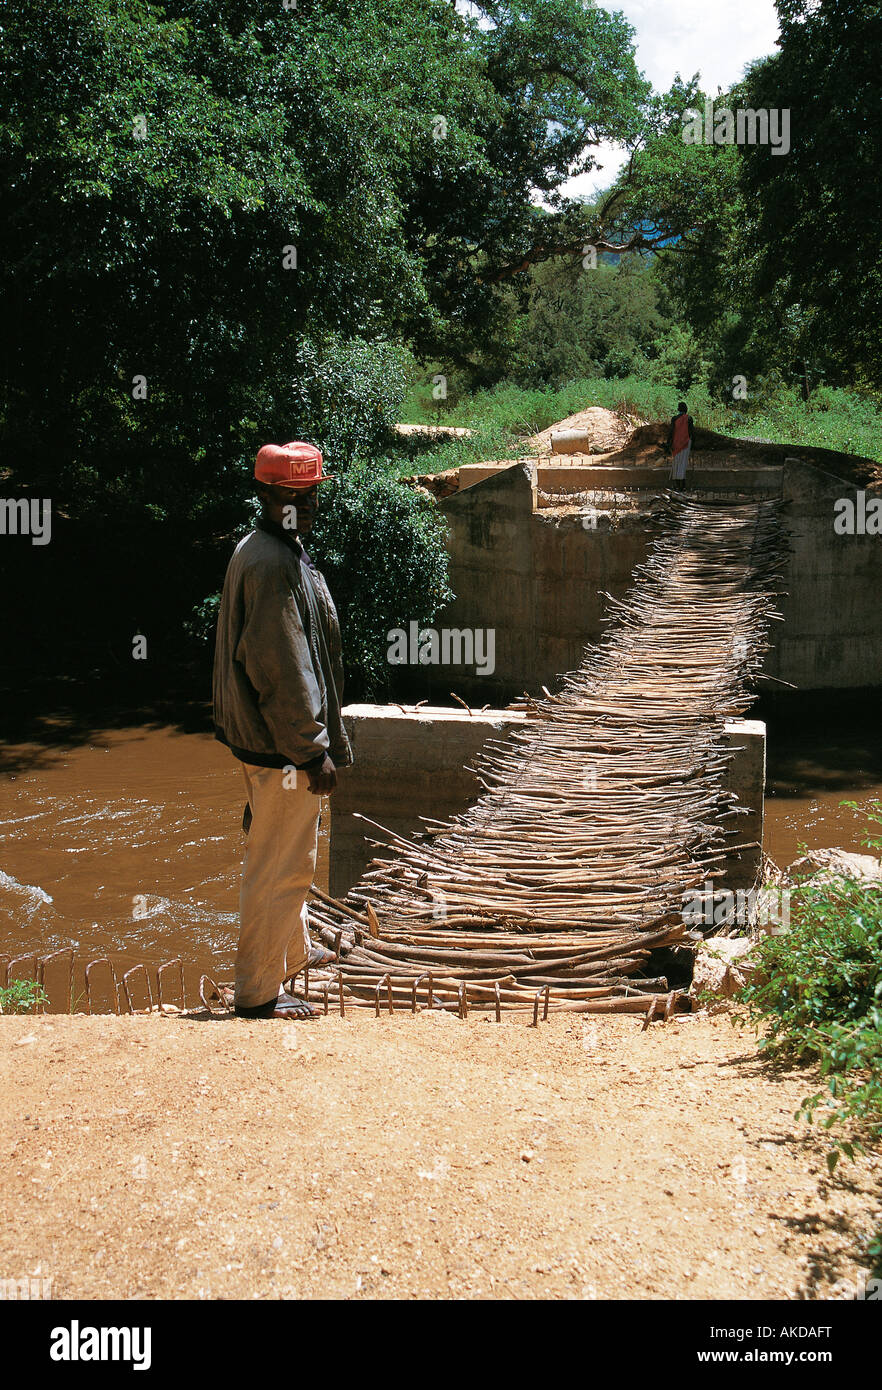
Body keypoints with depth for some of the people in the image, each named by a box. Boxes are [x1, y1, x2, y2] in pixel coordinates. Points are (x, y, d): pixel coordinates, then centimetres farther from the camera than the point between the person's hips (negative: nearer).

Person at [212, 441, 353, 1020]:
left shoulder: (256, 549, 10)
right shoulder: (274, 564, -23)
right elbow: (280, 669, -25)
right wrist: (312, 751, -20)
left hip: (261, 735, 11)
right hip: (280, 746, -11)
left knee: (289, 859, 26)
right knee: (280, 867, 0)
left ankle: (294, 949, 45)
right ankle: (258, 991, 12)